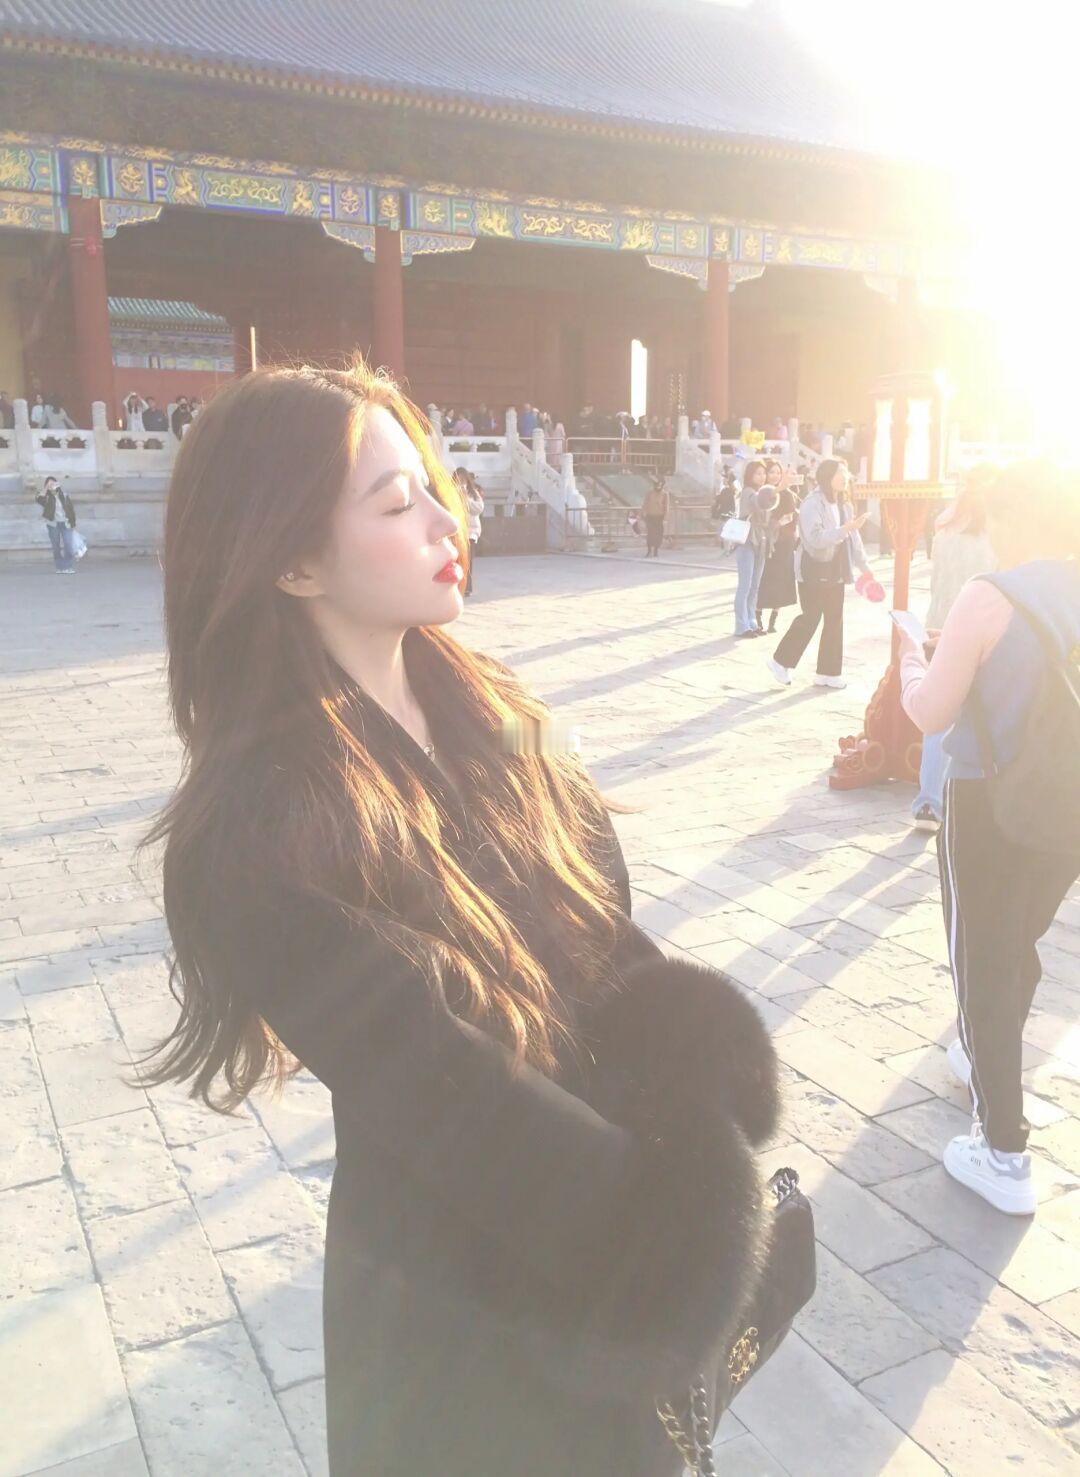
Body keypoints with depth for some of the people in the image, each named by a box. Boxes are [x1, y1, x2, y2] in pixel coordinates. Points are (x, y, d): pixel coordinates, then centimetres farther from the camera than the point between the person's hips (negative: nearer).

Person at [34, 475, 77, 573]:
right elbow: (39, 500, -24)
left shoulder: (63, 495, 3)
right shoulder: (46, 497, -1)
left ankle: (69, 567, 2)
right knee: (56, 547, 4)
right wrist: (46, 487, -21)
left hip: (65, 524, 0)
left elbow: (71, 508, 8)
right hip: (53, 524, 0)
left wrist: (73, 523, 6)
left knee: (69, 546, -6)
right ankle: (59, 568, 10)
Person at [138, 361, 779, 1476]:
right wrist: (690, 1199, -15)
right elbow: (447, 1104, -25)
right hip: (462, 1306, -5)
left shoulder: (486, 715, -5)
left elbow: (615, 939, -2)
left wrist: (687, 1122, -15)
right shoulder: (256, 838, -26)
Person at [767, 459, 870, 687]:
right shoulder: (812, 503, -15)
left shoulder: (843, 504, 9)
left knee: (835, 621, 7)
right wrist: (845, 529, -34)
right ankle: (781, 661, 11)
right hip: (814, 571, -8)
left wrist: (863, 566, 13)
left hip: (835, 571, 8)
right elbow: (816, 538, -27)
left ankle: (828, 672, 15)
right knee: (810, 618, -6)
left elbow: (853, 537, 15)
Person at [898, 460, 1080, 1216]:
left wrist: (913, 666, 6)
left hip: (992, 807, -6)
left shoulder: (989, 597, -17)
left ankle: (1004, 1154, 9)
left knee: (983, 962, 5)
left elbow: (931, 714, -14)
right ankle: (986, 1058, 49)